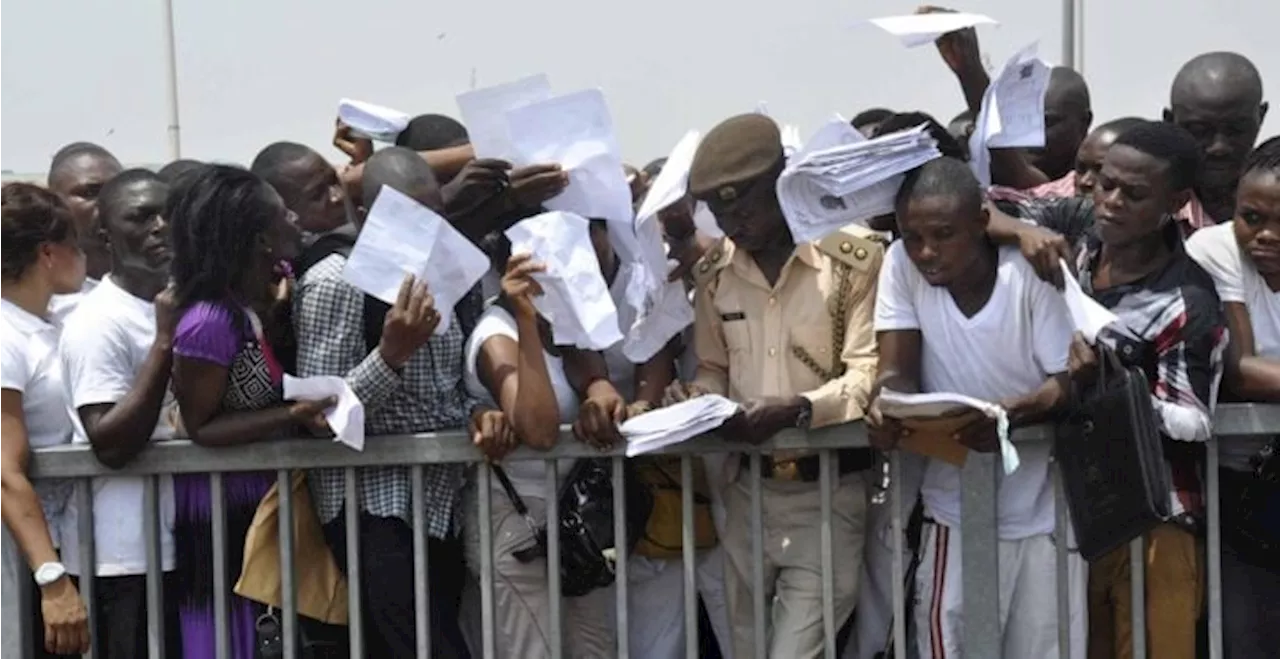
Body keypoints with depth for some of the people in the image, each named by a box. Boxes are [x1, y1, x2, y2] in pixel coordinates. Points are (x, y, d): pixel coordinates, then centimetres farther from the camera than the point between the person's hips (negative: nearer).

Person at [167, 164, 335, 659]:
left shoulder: (264, 300, -3)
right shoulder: (210, 321, -26)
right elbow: (200, 428, -21)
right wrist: (295, 417, -29)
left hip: (267, 497, 8)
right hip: (223, 512, -8)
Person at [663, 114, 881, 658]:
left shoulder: (854, 256, -10)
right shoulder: (713, 272, 7)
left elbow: (870, 373, -13)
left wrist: (796, 410, -28)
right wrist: (697, 397, -8)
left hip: (829, 491, -5)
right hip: (746, 491, 5)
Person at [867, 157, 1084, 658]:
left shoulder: (1031, 274, -15)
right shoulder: (901, 265, -8)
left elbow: (1071, 382, -16)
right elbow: (897, 371, -10)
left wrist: (1012, 412, -37)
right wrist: (885, 405, -34)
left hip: (1043, 511, -1)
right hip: (956, 509, 1)